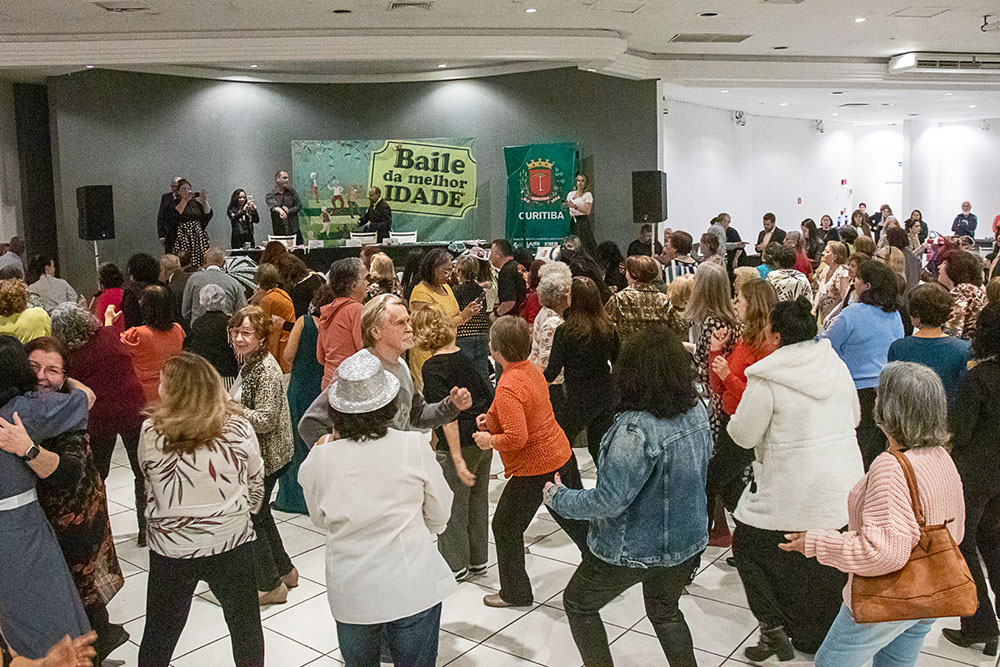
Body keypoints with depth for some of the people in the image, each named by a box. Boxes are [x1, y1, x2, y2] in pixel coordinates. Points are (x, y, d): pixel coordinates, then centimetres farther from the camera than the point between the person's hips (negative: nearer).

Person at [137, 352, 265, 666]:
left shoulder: (150, 432, -15)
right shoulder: (238, 428, -14)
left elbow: (147, 476, 3)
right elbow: (256, 480, 1)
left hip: (170, 549, 0)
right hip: (232, 542, 0)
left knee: (159, 634, 21)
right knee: (245, 627, 20)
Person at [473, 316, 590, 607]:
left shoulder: (508, 388, -25)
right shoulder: (533, 370, 3)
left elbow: (517, 438, -30)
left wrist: (490, 440, -12)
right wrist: (493, 420, 10)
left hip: (534, 468, -9)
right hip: (562, 455, 9)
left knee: (506, 527, 10)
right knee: (574, 516, 22)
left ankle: (515, 592, 23)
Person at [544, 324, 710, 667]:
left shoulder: (636, 428, -31)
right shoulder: (696, 410, -7)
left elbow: (609, 501, -28)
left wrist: (558, 498, -14)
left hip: (634, 550, -7)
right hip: (686, 541, 7)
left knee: (578, 603, 19)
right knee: (665, 610, 32)